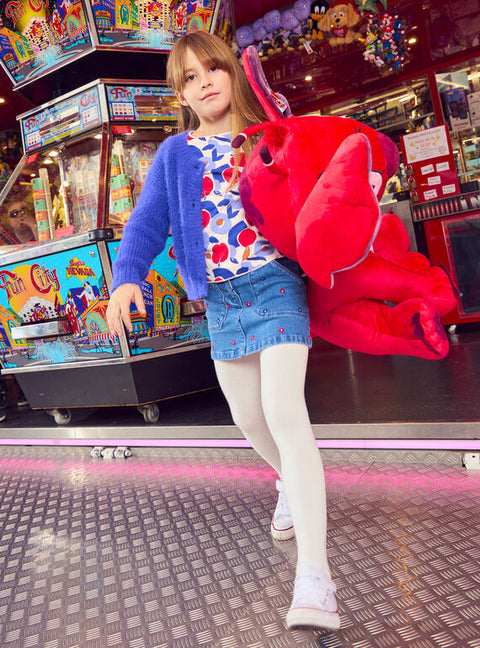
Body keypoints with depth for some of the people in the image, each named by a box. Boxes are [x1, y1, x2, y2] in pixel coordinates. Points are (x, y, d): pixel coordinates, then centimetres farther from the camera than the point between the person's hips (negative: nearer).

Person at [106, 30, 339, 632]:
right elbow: (147, 220, 3)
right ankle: (291, 482, 43)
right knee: (247, 415, 11)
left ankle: (313, 575, -15)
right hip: (220, 299, 4)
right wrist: (126, 276, -14)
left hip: (276, 283, -3)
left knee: (284, 411, -18)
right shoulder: (174, 154, 11)